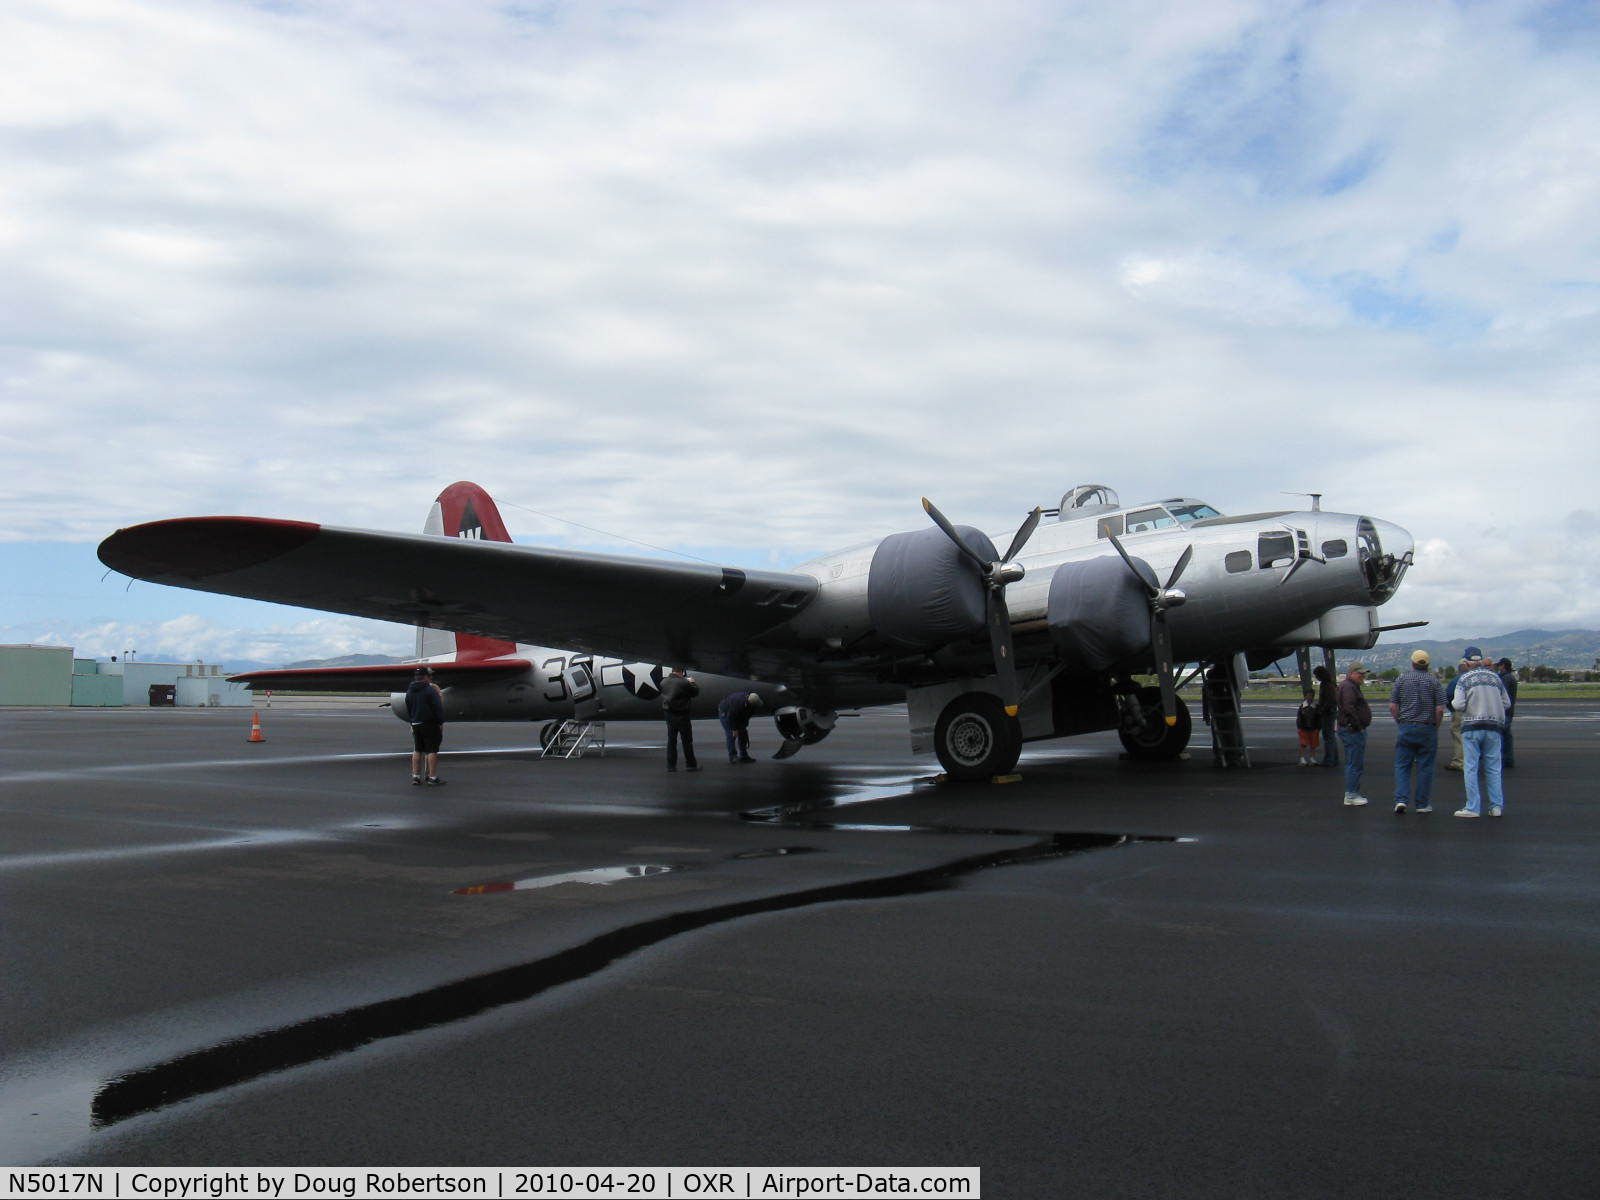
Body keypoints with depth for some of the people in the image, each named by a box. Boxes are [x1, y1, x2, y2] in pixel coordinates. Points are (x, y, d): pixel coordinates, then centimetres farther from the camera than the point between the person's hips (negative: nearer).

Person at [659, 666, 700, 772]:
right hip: (681, 715, -6)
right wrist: (692, 682, 10)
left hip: (668, 714, 6)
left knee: (671, 740, 12)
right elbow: (695, 692, -9)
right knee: (687, 740, 5)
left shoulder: (663, 682, 1)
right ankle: (690, 764, 11)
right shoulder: (684, 682, -19)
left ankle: (671, 765, 13)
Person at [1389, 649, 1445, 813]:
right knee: (1425, 767, 6)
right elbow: (1440, 709, -7)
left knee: (1402, 765, 6)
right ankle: (1423, 804, 10)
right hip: (1427, 728, -1)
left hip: (1405, 727, 1)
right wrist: (1435, 726, 7)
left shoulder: (1402, 679, 2)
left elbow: (1392, 707, 0)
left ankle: (1401, 799, -7)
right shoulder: (1433, 681, -2)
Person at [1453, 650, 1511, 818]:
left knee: (1472, 768, -1)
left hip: (1472, 726, -3)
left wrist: (1453, 703, 11)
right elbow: (1507, 703, 12)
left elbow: (1459, 705, -10)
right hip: (1494, 726, 4)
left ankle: (1473, 807, -2)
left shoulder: (1465, 678, -4)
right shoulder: (1495, 677, 8)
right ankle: (1497, 806, 8)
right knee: (1493, 768, 9)